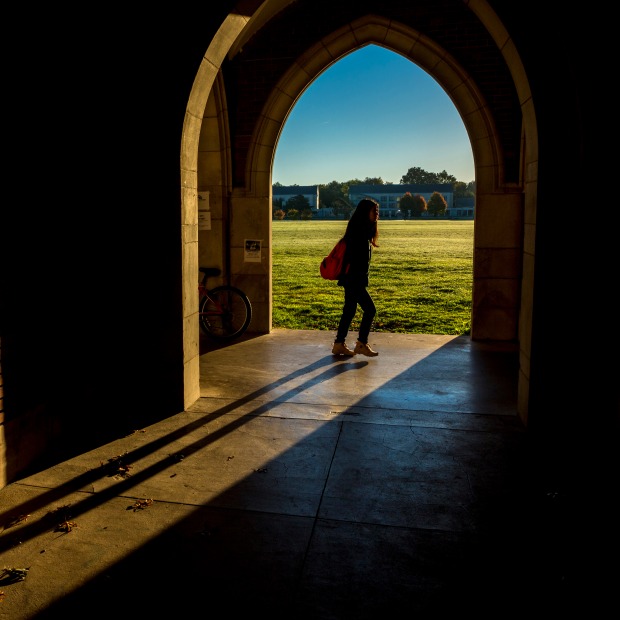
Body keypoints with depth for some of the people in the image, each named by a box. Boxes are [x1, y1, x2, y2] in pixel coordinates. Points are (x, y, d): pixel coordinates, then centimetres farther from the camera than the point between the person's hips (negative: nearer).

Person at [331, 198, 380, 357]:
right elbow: (352, 259, -21)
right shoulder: (358, 231, -17)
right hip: (354, 280, -10)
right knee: (369, 309, -3)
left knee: (350, 311, 13)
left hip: (353, 280, 10)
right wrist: (357, 284, -22)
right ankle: (361, 345, 7)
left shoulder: (363, 231, 13)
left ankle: (339, 345, 20)